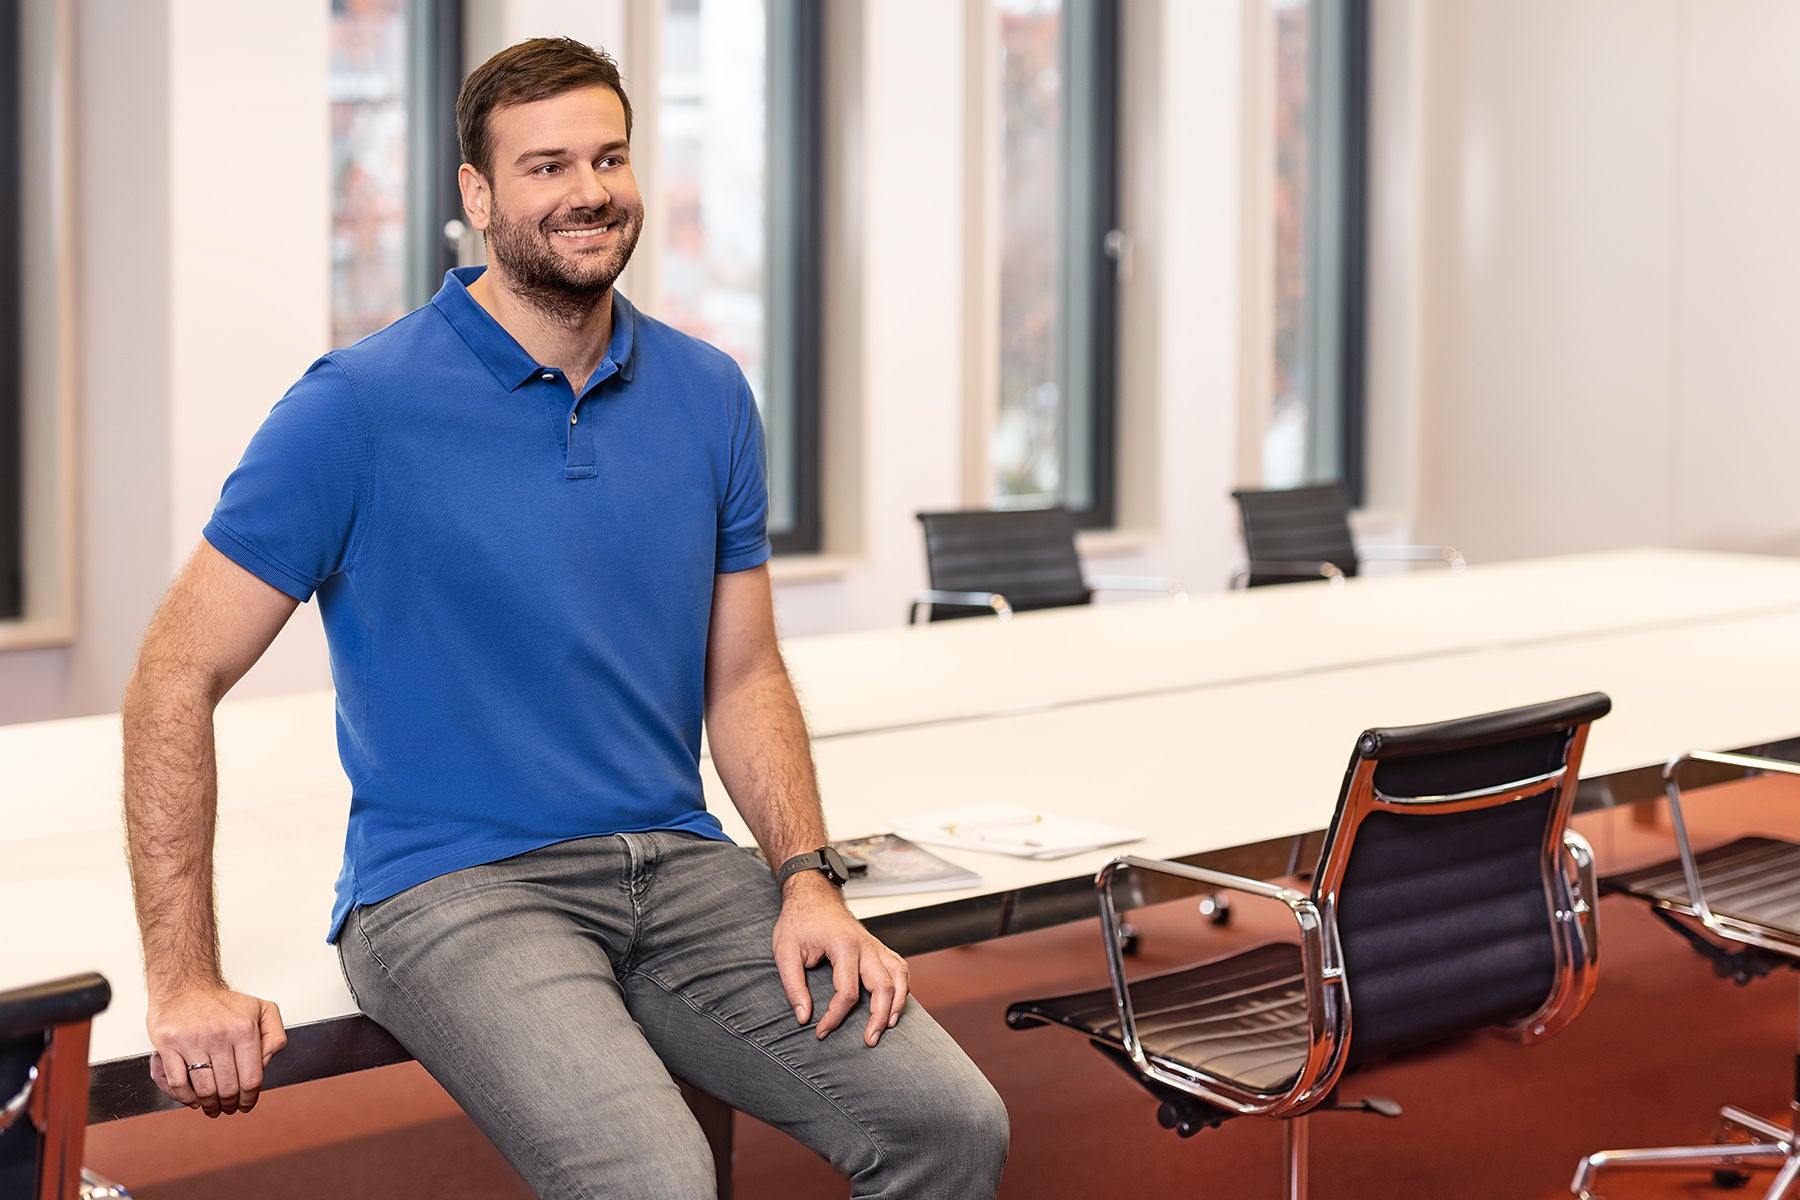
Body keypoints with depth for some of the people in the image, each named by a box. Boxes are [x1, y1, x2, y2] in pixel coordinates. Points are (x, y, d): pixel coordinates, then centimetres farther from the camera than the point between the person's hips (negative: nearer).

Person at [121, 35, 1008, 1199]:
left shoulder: (709, 395, 8)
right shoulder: (361, 405, -8)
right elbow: (177, 680, -7)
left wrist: (811, 882, -3)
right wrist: (187, 985, -12)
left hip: (680, 870, 5)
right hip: (453, 885, -5)